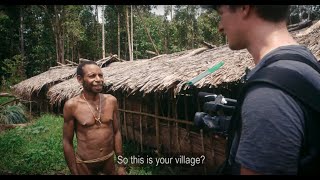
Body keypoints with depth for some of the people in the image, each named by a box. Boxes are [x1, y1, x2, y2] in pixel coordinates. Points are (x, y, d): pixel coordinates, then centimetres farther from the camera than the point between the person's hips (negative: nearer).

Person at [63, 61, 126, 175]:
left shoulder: (111, 101, -6)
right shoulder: (72, 105, -14)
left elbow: (116, 132, 1)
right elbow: (67, 142, -7)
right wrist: (74, 172, -5)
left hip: (109, 160, 3)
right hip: (84, 164, -2)